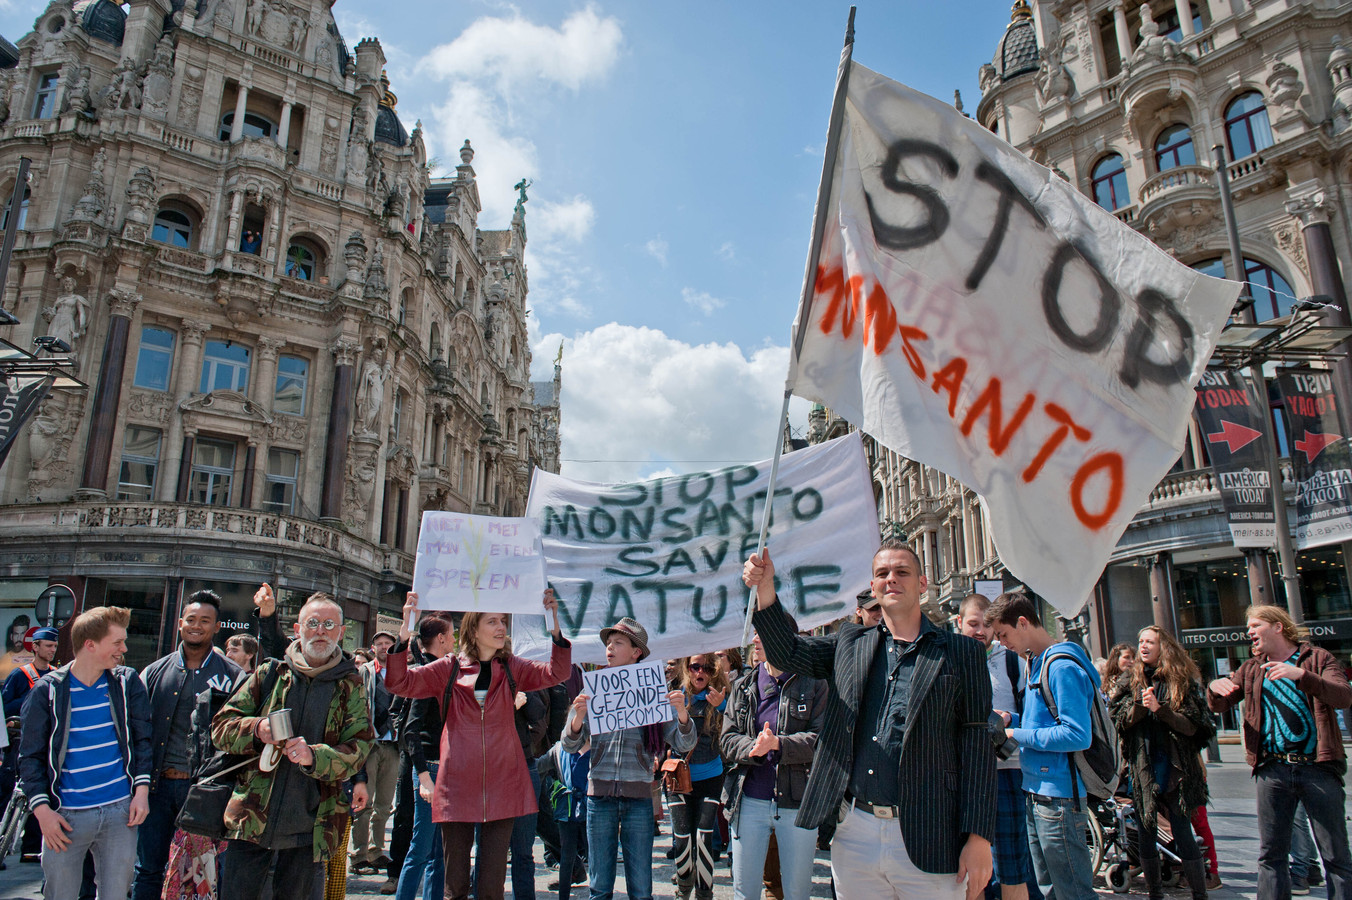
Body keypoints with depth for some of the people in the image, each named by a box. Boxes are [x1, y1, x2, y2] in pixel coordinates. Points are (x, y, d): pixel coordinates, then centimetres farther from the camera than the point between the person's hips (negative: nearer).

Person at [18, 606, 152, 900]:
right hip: (67, 817, -1)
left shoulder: (127, 682, 2)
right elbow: (30, 756, 0)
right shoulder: (48, 691, -4)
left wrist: (142, 790, -1)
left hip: (121, 810, 2)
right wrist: (42, 809, -7)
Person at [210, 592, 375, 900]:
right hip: (251, 820, 1)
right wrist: (256, 729, -15)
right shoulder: (269, 674, 6)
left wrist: (315, 756, -23)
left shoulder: (350, 687, 3)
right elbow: (221, 727, 6)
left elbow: (360, 746, -5)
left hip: (308, 827, 0)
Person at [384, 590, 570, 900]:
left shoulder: (512, 668, 5)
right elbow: (399, 682, -7)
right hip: (458, 785, -1)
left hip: (502, 786, 1)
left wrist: (554, 624, -20)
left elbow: (556, 673, -7)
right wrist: (405, 630, -19)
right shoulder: (449, 669, 2)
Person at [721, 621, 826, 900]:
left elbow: (820, 738, -12)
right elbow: (727, 738, 3)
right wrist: (753, 748, -18)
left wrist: (778, 744, -26)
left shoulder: (814, 684, -3)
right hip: (749, 801, 3)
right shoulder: (743, 686, 9)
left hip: (798, 803, -3)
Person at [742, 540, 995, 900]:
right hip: (853, 833, 3)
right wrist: (764, 589, -10)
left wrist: (979, 837, -8)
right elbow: (788, 652, 6)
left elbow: (976, 745, -1)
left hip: (926, 840, -3)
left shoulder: (959, 652, 2)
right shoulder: (849, 643, 11)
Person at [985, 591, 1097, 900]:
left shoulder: (1063, 667, -17)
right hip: (1036, 792, 10)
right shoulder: (1037, 664, 14)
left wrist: (1016, 734, -17)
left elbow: (1078, 735, -23)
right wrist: (1011, 719, 6)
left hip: (1059, 798, -10)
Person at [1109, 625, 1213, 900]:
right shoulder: (1129, 681, 8)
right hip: (1141, 770, 2)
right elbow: (1121, 722, 0)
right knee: (1146, 837, 8)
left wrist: (1160, 708, -19)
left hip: (1175, 771, -2)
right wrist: (1139, 705, -17)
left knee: (1183, 834, -2)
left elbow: (1191, 727, -6)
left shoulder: (1184, 681, 2)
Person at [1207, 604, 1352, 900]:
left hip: (1318, 767, -3)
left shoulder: (1318, 658, 3)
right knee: (1271, 854, 7)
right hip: (1273, 769, 3)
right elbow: (1219, 705, 14)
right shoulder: (1251, 668, 15)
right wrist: (1215, 687, -10)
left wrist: (1301, 674, -30)